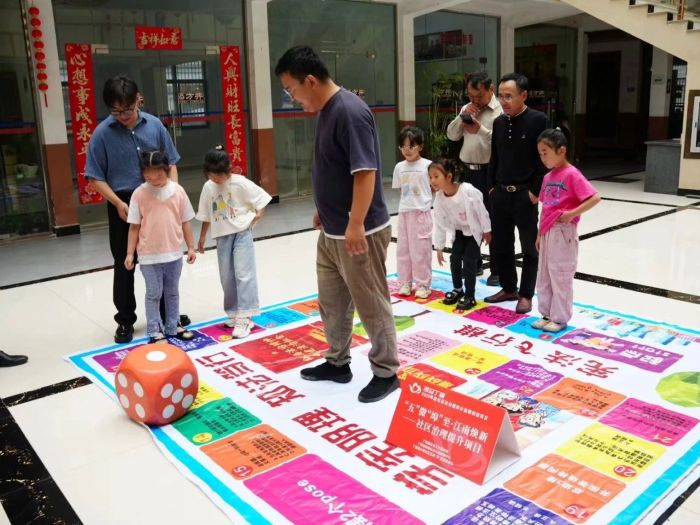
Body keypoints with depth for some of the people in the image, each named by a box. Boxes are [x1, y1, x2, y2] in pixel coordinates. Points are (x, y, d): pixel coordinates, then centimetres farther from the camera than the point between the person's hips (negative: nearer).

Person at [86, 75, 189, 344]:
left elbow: (170, 163, 6)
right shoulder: (102, 133, -10)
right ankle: (125, 320, 22)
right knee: (124, 265, 7)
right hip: (124, 205, -2)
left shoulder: (154, 125, -3)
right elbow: (95, 177, -6)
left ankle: (167, 312, 31)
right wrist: (118, 203, -17)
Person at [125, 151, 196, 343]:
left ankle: (173, 327, 30)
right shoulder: (139, 193, -8)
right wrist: (130, 253, -4)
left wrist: (191, 247, 5)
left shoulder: (178, 191, -3)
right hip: (149, 255, -2)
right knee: (153, 294, 7)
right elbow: (134, 226, -4)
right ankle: (154, 332, 17)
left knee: (172, 292, 16)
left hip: (174, 252, 3)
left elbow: (185, 221, 4)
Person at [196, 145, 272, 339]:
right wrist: (202, 238, 16)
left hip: (242, 232, -5)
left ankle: (244, 318, -9)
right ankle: (234, 313, 24)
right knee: (227, 277, 9)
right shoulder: (208, 187, 1)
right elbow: (206, 216, 11)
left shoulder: (240, 183, -13)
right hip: (222, 236, 5)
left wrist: (258, 214, -14)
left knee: (243, 274, -10)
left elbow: (261, 197, -4)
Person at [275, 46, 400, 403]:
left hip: (359, 233, -10)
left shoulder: (350, 112, -20)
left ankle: (386, 372, 20)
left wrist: (356, 224, -26)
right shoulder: (325, 111, 10)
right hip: (331, 232, 10)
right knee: (331, 302, 19)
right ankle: (337, 362, 36)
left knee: (372, 305, 4)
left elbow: (365, 172, -25)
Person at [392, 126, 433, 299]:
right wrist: (409, 199, 1)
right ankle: (405, 283, 21)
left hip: (421, 212, -4)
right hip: (404, 212, 4)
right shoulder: (399, 167, 4)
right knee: (403, 249, 9)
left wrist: (423, 198, -3)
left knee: (421, 250, 1)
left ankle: (423, 285, 11)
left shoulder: (427, 165, -8)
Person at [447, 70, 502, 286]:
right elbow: (452, 135, 9)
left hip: (490, 172, -7)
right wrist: (462, 116, -6)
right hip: (469, 171, 7)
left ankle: (497, 269, 8)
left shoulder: (500, 111, -10)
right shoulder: (466, 108, 13)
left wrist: (480, 130, -26)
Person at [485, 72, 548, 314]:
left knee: (529, 247, 6)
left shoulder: (538, 120, -9)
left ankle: (526, 294, 18)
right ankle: (509, 288, 29)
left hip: (525, 195, -6)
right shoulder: (499, 122, 8)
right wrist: (491, 186, 9)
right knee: (500, 245, 12)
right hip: (500, 193, 6)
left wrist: (536, 191, -13)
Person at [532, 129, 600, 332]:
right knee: (544, 276, 15)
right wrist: (540, 235, 15)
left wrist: (572, 213, -22)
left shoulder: (572, 175, -13)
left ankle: (560, 318, 15)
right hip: (548, 233, 8)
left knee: (561, 277, 2)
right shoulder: (548, 177, 10)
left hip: (563, 233, -8)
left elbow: (595, 198, -19)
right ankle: (547, 314, 27)